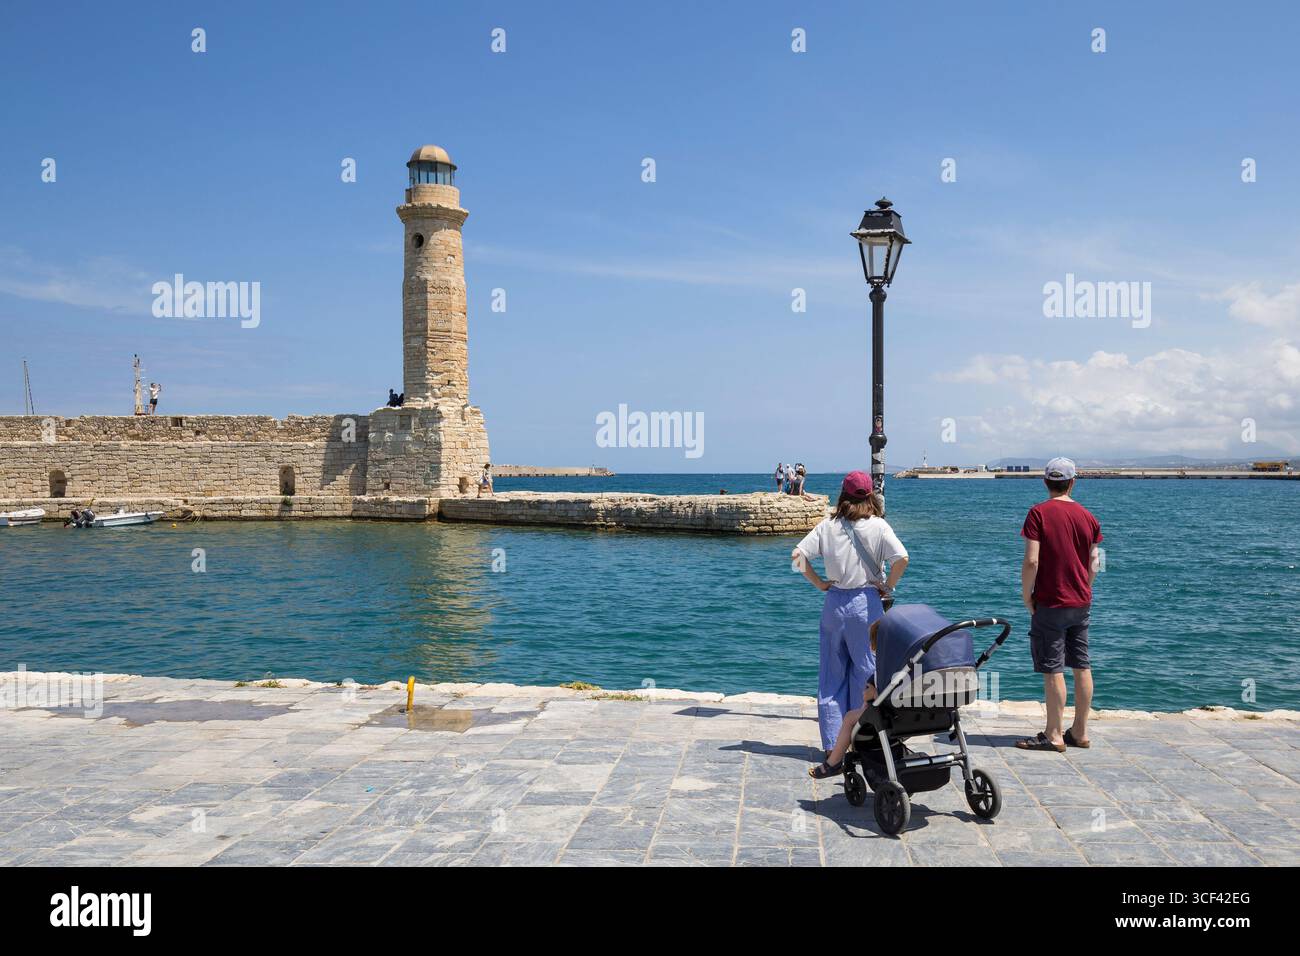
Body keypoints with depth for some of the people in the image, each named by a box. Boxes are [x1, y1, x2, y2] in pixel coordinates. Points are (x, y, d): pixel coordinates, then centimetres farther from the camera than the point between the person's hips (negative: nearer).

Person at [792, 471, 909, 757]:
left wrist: (819, 583, 3)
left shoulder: (828, 525, 1)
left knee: (831, 675, 10)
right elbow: (902, 558, -18)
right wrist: (887, 586, -4)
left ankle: (832, 743, 13)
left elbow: (798, 556, -6)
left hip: (834, 603, 2)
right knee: (866, 672, 8)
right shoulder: (878, 526, -5)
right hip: (866, 604, -2)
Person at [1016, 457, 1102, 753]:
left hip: (1050, 604, -6)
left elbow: (1031, 561, -17)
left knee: (1053, 670, -1)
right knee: (1082, 667, 12)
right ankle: (1080, 732, 19)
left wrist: (1026, 596, -6)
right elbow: (1094, 562, 9)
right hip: (1082, 603, 6)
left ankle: (1054, 736, 4)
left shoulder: (1039, 513, -12)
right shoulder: (1087, 516, 5)